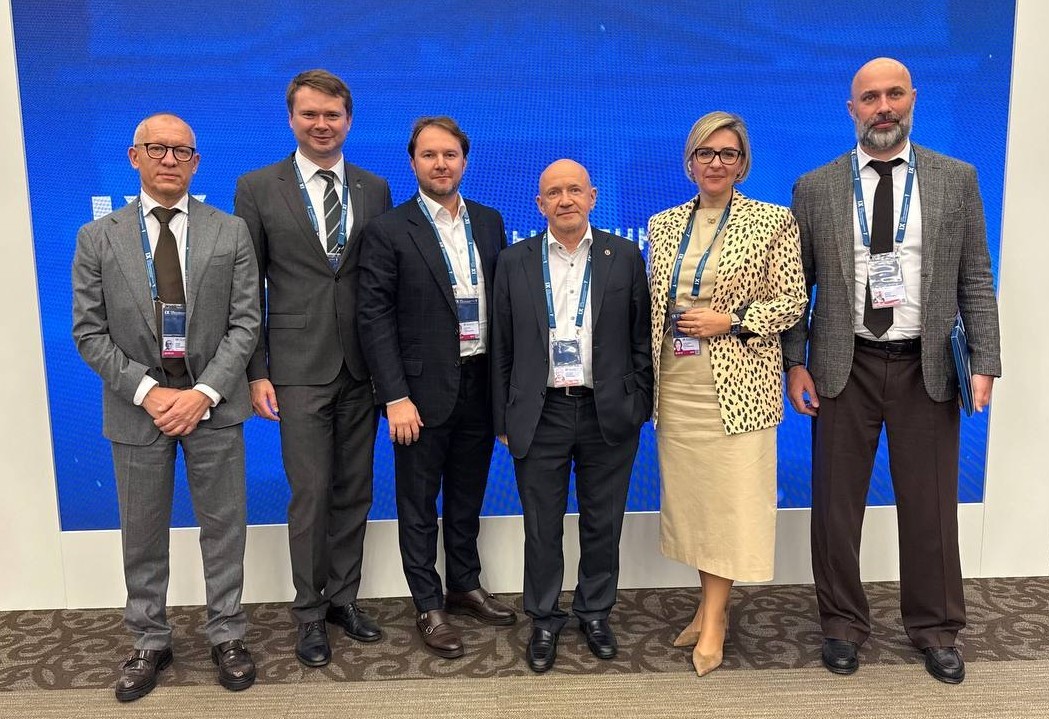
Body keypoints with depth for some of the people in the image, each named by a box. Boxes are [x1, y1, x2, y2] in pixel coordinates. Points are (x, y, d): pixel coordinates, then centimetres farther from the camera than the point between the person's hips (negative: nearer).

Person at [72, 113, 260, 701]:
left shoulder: (231, 232, 1)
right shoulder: (98, 238, 2)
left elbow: (245, 322, -3)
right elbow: (90, 333, 0)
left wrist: (204, 392, -14)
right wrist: (148, 392, -13)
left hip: (213, 404, 0)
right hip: (138, 405, 1)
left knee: (224, 527, 9)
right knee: (143, 535, 12)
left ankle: (227, 636, 26)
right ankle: (151, 643, 31)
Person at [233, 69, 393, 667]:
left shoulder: (375, 189, 8)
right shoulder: (258, 188, 1)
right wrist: (257, 372, -5)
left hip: (362, 366, 3)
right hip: (299, 367, -3)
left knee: (355, 491, 11)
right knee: (311, 494, 2)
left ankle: (344, 598, 28)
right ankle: (311, 612, 21)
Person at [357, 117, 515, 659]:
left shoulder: (489, 222, 8)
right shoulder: (388, 231, -7)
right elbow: (374, 318, -10)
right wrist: (396, 397, -15)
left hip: (480, 384, 5)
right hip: (424, 390, -4)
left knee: (468, 497, 19)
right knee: (419, 506, 9)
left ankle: (465, 585, 37)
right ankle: (429, 608, 24)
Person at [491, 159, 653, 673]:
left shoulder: (624, 256, 2)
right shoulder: (514, 262, 3)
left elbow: (642, 337, 4)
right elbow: (502, 347, 4)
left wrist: (639, 407, -1)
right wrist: (504, 419, 2)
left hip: (609, 413, 0)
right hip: (540, 415, 0)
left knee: (602, 524, 13)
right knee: (542, 528, 10)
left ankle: (595, 612, 33)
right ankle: (544, 619, 28)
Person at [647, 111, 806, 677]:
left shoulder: (773, 221, -2)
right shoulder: (663, 224, 10)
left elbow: (792, 301, -3)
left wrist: (729, 320, -16)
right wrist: (647, 376, 9)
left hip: (736, 385, -4)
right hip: (675, 384, 5)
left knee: (730, 496, -1)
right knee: (689, 494, 10)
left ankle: (715, 618, 13)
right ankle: (710, 603, 26)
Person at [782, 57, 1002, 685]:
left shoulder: (957, 179, 4)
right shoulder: (815, 188, 2)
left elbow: (976, 279, 3)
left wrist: (985, 362, -3)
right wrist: (795, 363, -3)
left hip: (927, 367, 1)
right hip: (844, 366, 0)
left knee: (931, 504, 9)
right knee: (837, 503, 8)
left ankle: (936, 628, 29)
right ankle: (843, 623, 26)